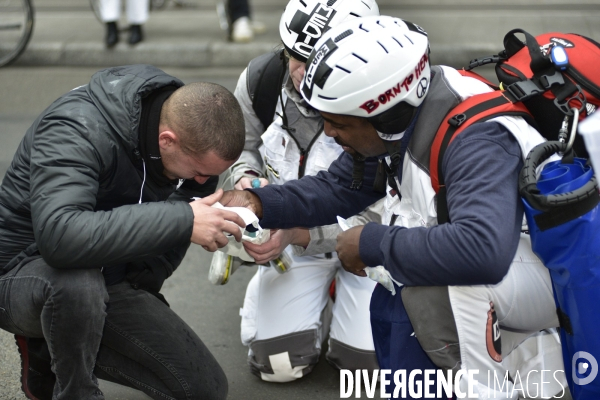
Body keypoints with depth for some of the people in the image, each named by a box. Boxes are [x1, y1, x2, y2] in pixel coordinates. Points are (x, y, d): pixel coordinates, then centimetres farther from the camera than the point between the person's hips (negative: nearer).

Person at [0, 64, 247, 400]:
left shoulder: (193, 128, -9)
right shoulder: (77, 131, -30)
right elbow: (59, 236, -46)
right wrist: (183, 220, -45)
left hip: (108, 282, 7)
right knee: (77, 281, -42)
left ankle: (51, 351, 12)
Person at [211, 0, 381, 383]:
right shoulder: (260, 79, -15)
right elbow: (243, 147, 5)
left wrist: (297, 231, -36)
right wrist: (247, 179, -18)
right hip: (291, 233, 3)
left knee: (368, 361, -10)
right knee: (278, 363, -7)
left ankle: (341, 289, 22)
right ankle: (316, 293, 26)